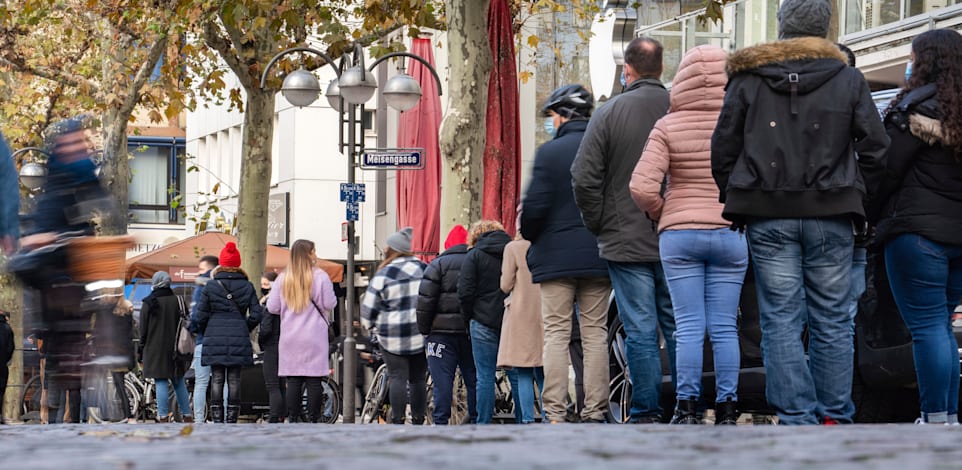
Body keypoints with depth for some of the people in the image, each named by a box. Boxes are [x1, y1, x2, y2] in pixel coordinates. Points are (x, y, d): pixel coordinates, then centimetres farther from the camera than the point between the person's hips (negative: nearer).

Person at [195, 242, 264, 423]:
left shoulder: (211, 286, -2)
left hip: (214, 339, -1)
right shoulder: (247, 286, 2)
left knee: (217, 380, 3)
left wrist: (205, 332, 16)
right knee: (234, 381, 4)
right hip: (239, 340, 1)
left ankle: (217, 420, 1)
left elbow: (201, 315, -1)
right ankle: (232, 419, 2)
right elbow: (256, 314, 0)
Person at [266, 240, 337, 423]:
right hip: (314, 337, -3)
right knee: (314, 380, 0)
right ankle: (313, 419, -1)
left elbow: (272, 308, 4)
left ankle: (293, 419, 2)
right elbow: (329, 304, -5)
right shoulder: (320, 276, -6)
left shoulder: (283, 279, 3)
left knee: (293, 380, 4)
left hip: (290, 337, 3)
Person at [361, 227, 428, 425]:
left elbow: (369, 307, -3)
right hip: (421, 335, 4)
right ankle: (418, 421, 10)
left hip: (393, 336, -4)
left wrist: (368, 324, 15)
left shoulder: (384, 274, -6)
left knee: (397, 377, -3)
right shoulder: (424, 270, 8)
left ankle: (398, 421, -6)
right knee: (418, 379, 8)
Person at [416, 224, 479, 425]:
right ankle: (476, 420, 9)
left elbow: (425, 299, -8)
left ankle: (440, 422, -8)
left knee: (442, 380, -4)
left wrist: (424, 330, 0)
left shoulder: (439, 264, -2)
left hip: (442, 331, -3)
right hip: (471, 331, 3)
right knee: (473, 378, 8)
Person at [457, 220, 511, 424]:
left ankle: (483, 424, -3)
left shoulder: (474, 256, -1)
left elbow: (465, 293, -6)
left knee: (485, 376, -1)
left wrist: (469, 319, 7)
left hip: (484, 322, -3)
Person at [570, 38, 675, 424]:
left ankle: (646, 413, -2)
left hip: (626, 242, -2)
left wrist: (598, 225, 4)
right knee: (678, 327, 9)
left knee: (640, 330, -1)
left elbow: (584, 178, -8)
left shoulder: (610, 114, -5)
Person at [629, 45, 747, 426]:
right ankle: (726, 408, 4)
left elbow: (642, 187, -11)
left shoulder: (668, 127, -5)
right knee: (724, 328, 4)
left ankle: (686, 407, 1)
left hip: (679, 234, -1)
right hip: (731, 234, 1)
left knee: (688, 327, 2)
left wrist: (660, 213, 7)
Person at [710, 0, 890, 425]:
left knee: (781, 320, 1)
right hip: (831, 217, 0)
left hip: (769, 217, 0)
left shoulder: (748, 79, 3)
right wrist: (857, 196, 12)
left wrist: (735, 202, 14)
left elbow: (723, 149, 5)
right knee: (832, 320, 6)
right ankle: (834, 418, 5)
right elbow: (875, 147, 3)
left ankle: (797, 419, -5)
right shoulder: (848, 80, 3)